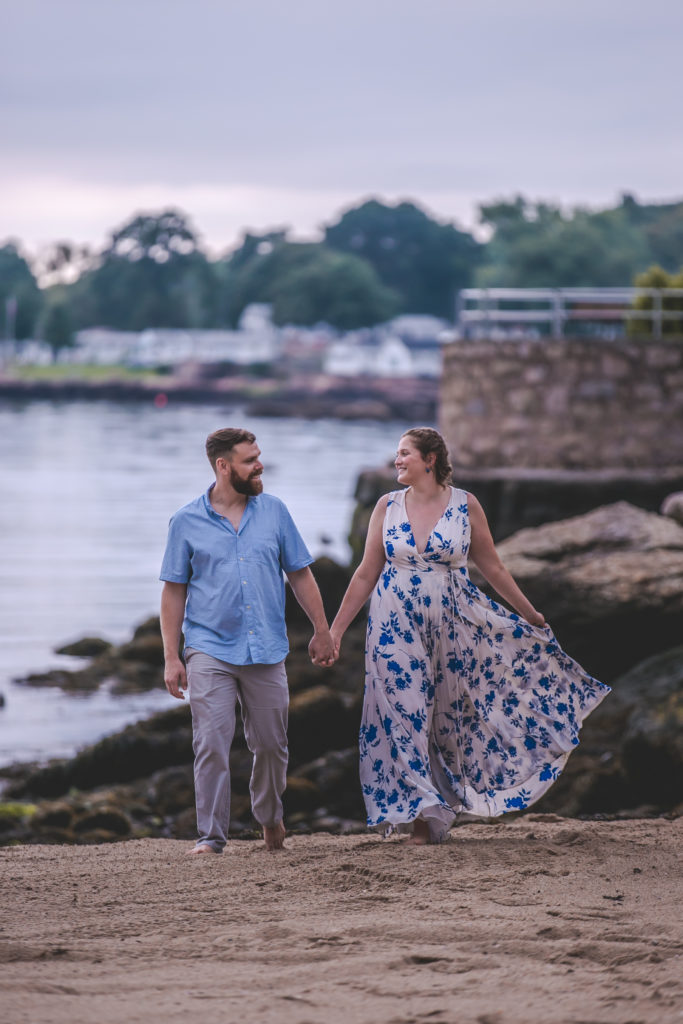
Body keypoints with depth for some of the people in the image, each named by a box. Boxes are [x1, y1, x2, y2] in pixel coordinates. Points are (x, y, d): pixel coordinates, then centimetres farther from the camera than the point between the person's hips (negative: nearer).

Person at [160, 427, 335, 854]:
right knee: (212, 745, -11)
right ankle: (211, 836, -6)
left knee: (271, 745, 9)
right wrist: (171, 657, -1)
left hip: (267, 651, 2)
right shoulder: (187, 522, 1)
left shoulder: (274, 511, 7)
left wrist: (322, 630, 9)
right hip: (211, 649, -2)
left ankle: (270, 816, 33)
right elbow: (174, 591, 3)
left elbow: (300, 574, 13)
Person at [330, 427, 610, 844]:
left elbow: (493, 568, 7)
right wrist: (336, 629, 3)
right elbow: (366, 575, 6)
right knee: (404, 715, -4)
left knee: (449, 715, 4)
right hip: (396, 628, 0)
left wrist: (531, 615, 11)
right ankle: (420, 816, 2)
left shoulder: (466, 506, -2)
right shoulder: (387, 507, 1)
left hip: (450, 627, 0)